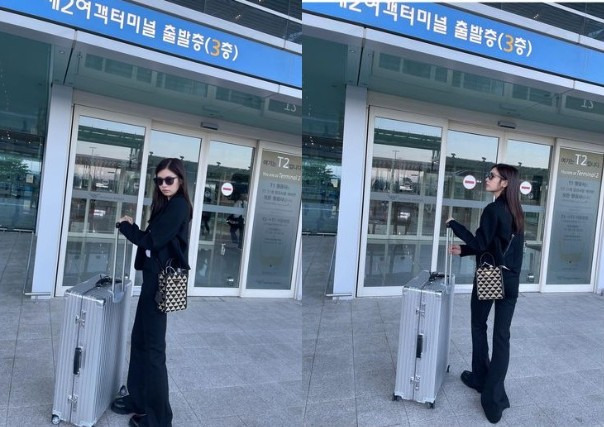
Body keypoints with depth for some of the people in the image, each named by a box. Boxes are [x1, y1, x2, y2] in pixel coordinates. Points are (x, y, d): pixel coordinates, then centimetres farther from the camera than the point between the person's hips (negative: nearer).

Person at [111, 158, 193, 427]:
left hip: (162, 281, -10)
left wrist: (125, 226, -3)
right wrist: (132, 228, -2)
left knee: (153, 346, -2)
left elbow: (151, 241, -18)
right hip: (154, 278, 10)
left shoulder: (178, 206, -14)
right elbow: (152, 239, 12)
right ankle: (139, 399, 31)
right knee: (140, 339, 16)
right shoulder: (167, 205, 15)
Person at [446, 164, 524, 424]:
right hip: (510, 280, 6)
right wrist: (464, 250, 16)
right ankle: (494, 399, 5)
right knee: (502, 336, 4)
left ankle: (480, 378, 31)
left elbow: (481, 244, -16)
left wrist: (454, 224, -8)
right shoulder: (516, 213, 11)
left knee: (479, 327, 15)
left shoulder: (493, 210, -14)